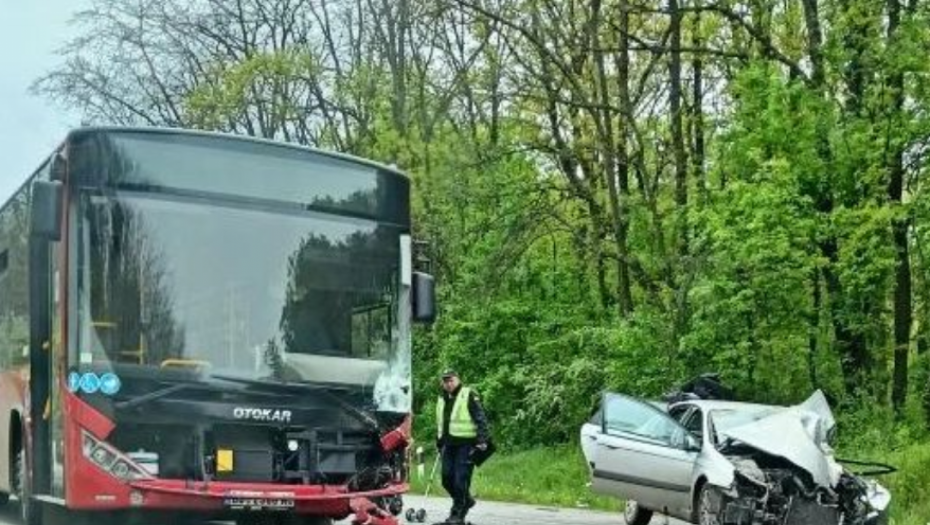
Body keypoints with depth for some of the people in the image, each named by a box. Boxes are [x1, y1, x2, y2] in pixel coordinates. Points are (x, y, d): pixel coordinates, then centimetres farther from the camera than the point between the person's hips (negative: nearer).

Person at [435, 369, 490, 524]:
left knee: (460, 479, -8)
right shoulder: (442, 399, 17)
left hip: (466, 444, -7)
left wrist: (482, 439, -19)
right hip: (449, 445, 7)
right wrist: (439, 443, 25)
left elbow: (480, 419, -11)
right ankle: (466, 500, 31)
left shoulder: (469, 396, -6)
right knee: (447, 478, 9)